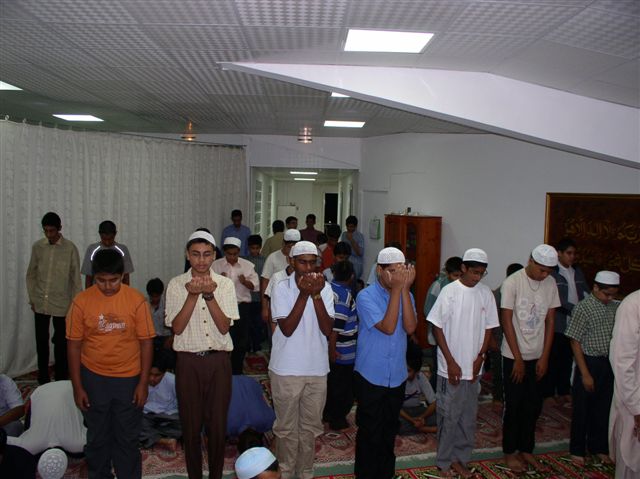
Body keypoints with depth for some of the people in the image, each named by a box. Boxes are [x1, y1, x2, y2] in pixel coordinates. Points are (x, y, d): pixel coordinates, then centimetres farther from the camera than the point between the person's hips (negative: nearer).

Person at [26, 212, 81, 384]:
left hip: (61, 304, -3)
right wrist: (32, 298, 6)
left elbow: (76, 278, -5)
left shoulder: (70, 248, -8)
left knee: (61, 343, 7)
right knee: (41, 342, 11)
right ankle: (43, 380, 25)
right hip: (40, 303, 3)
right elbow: (31, 274, 10)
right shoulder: (37, 246, 1)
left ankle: (61, 381, 20)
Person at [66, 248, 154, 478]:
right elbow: (74, 345, -3)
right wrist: (77, 386, -3)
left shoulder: (136, 300, -12)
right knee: (97, 437, 17)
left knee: (127, 438, 12)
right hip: (93, 379, 1)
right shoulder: (81, 301, -9)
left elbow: (146, 342, -6)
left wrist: (143, 383, -6)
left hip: (129, 379, -1)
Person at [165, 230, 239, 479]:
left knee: (218, 424, 8)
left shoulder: (225, 284, -1)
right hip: (189, 361, 0)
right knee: (191, 424, 9)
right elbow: (177, 327, -9)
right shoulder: (177, 284, -2)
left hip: (219, 360, 1)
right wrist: (193, 294, -20)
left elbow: (224, 327, -9)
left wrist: (209, 295, -21)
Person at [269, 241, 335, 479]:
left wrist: (316, 295, -22)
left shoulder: (325, 288, -1)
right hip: (287, 369, -3)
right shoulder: (281, 288, -9)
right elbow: (287, 329, -18)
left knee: (310, 427, 15)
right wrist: (304, 294, -24)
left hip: (317, 369, 3)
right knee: (287, 427, 11)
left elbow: (327, 329, -11)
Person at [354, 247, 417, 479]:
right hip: (371, 377, -5)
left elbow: (410, 327, -15)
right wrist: (397, 289, -26)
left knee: (390, 430, 19)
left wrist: (405, 289, -21)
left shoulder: (405, 294, 1)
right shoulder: (366, 296, -14)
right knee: (370, 432, 7)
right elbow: (388, 327, -25)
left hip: (397, 376, 5)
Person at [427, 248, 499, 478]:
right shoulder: (449, 291, -11)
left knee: (468, 416, 13)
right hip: (451, 368, -4)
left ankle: (460, 458, 28)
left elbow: (488, 328, 8)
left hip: (473, 368, 4)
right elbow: (437, 327, -9)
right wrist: (451, 362, -11)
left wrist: (480, 358, -2)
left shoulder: (486, 293, 1)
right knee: (448, 415, 6)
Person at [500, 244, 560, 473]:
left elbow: (550, 321, 3)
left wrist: (545, 357, 0)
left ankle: (526, 450, 28)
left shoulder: (551, 284, -1)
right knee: (514, 406, 5)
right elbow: (507, 321, -12)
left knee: (533, 405, 12)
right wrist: (518, 359, -11)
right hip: (514, 356, -4)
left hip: (538, 356, 4)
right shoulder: (512, 282, -15)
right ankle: (509, 452, 22)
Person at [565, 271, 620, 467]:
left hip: (610, 364, 5)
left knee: (604, 408, 16)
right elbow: (575, 342, -12)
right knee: (582, 409, 7)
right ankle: (577, 450, 22)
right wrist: (585, 374, -13)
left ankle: (598, 447, 34)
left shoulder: (615, 307, 3)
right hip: (590, 363, -5)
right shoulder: (583, 308, -13)